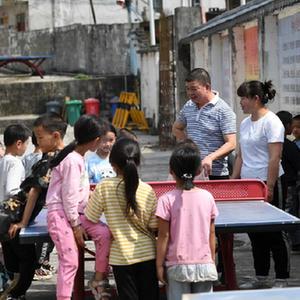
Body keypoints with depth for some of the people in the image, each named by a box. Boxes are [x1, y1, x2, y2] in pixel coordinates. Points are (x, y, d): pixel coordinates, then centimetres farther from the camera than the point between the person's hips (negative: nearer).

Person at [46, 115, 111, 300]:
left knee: (105, 233, -11)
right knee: (70, 262, -13)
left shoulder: (79, 158, 14)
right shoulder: (72, 160, -16)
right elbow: (69, 196, -17)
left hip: (75, 213, 9)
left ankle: (99, 280, 0)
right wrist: (76, 225, -15)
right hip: (61, 215, -9)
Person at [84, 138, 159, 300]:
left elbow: (91, 217, -2)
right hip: (147, 253, 1)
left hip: (122, 255, -1)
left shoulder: (104, 187, -11)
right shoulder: (147, 190, -6)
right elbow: (153, 226, -2)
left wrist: (92, 198, 17)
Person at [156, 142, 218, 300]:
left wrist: (159, 265, 1)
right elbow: (211, 234, 5)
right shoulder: (207, 197, -1)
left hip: (178, 266, -2)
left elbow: (164, 236, -8)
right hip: (204, 265, 2)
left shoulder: (167, 200, -10)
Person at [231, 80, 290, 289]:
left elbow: (275, 158, -17)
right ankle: (261, 278, 20)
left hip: (267, 185, -8)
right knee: (256, 235, 12)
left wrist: (269, 188, -21)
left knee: (275, 234, -2)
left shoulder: (271, 122, -11)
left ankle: (282, 280, 4)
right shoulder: (245, 123, 15)